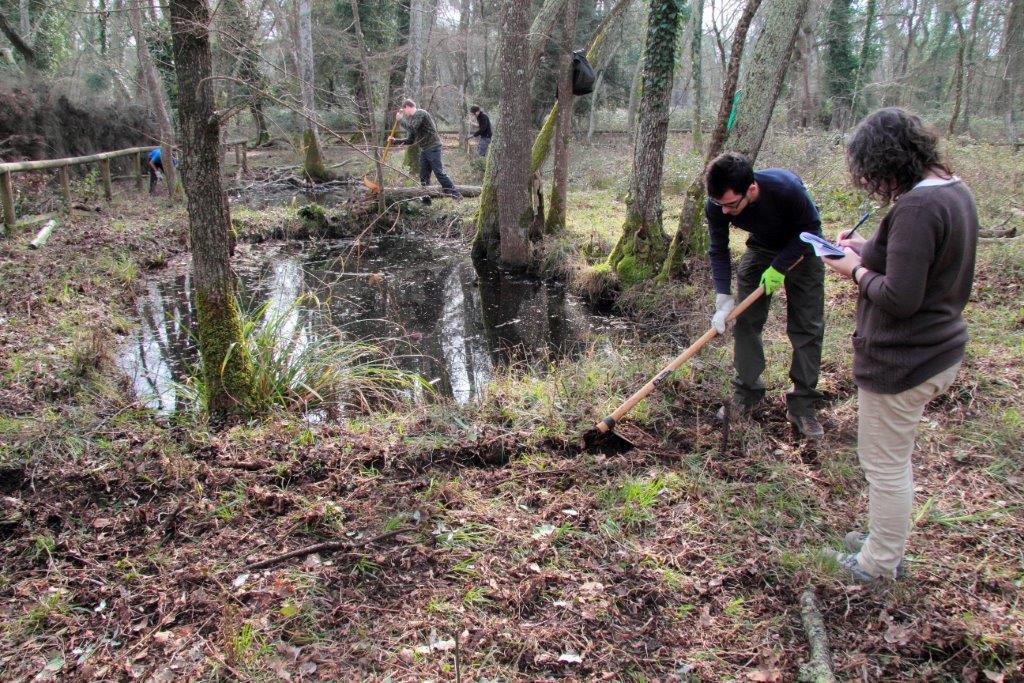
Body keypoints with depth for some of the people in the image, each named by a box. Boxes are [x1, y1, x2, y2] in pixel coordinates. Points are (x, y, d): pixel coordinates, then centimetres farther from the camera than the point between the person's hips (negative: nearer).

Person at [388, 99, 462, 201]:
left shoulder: (420, 113, -8)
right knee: (424, 177, 7)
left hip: (433, 148, -9)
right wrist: (395, 141, 19)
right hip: (424, 150, 9)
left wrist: (401, 119, -8)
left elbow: (412, 129, -21)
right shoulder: (412, 118, 18)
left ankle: (456, 195, -11)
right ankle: (426, 199, 13)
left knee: (439, 173, -13)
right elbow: (411, 140, 23)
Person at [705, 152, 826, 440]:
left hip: (801, 252, -3)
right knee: (746, 321, -1)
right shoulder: (716, 205, -27)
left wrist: (780, 267, -22)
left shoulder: (786, 187, -38)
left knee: (807, 328, -5)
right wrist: (723, 299, -22)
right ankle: (746, 395, 13)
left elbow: (810, 228, -19)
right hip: (760, 250, 3)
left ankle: (802, 406, 3)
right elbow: (719, 251, -14)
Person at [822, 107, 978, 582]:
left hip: (901, 361, -10)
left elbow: (898, 298, -28)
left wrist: (857, 271, -11)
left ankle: (881, 562, 26)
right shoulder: (954, 191, 6)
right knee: (894, 457, 25)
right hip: (940, 351, 10)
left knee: (884, 463, 8)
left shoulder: (916, 208, -26)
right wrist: (868, 251, 5)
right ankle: (887, 539, 43)